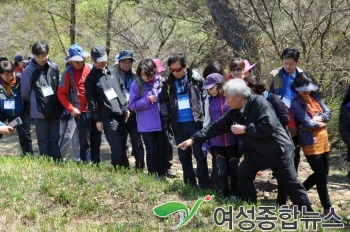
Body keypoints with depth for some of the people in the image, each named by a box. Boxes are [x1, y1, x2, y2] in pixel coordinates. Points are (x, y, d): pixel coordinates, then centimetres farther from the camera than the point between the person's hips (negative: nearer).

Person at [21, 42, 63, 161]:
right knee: (43, 141, 3)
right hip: (39, 112, -3)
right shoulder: (29, 70, -8)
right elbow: (25, 92, 0)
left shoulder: (54, 67, 3)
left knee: (54, 141, 9)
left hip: (55, 111, 3)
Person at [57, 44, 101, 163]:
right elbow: (61, 93, -1)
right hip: (81, 112, -3)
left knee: (96, 140, 10)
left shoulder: (91, 69, 6)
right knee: (84, 141, -3)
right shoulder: (68, 72, -1)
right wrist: (71, 109, -8)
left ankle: (96, 163, 21)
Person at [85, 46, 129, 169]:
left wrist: (126, 108, 13)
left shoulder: (112, 71, 13)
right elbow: (91, 101, -4)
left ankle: (125, 169, 22)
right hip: (107, 116, -6)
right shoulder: (91, 78, -4)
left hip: (121, 113, 6)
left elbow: (122, 89, 18)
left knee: (123, 146, 12)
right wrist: (97, 120, -7)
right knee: (116, 147, -10)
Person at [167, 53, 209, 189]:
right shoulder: (169, 83, 5)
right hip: (178, 124, 4)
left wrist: (204, 118, -6)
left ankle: (204, 184, 10)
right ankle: (190, 183, 23)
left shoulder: (196, 79, -3)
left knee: (199, 154, 2)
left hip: (194, 122, -3)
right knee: (183, 155, 11)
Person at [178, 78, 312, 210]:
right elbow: (215, 127, 1)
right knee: (243, 173, 2)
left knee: (291, 184, 0)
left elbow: (269, 126, -35)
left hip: (278, 151, -7)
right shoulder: (234, 113, 0)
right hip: (256, 152, 7)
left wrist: (245, 129, -27)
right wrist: (193, 139, -4)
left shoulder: (259, 103, -24)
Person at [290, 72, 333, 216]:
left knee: (323, 173, 16)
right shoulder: (296, 103, -14)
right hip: (310, 142, -7)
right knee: (321, 176, -1)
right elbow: (308, 123, -20)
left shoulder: (316, 97, 7)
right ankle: (327, 207, 11)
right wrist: (321, 122, -4)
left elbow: (328, 114, 2)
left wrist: (316, 119, -14)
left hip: (323, 140, 7)